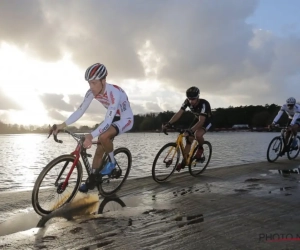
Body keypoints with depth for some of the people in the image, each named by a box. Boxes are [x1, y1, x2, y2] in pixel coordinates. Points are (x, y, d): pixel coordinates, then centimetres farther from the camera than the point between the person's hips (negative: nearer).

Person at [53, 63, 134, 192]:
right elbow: (80, 111, -12)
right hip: (112, 119, 7)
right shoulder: (91, 92, -15)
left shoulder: (114, 93, -36)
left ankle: (112, 162, -6)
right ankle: (92, 180, 19)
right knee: (99, 149, 3)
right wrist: (63, 124, -22)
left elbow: (107, 121, -42)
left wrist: (91, 136, -54)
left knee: (103, 137, -33)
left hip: (125, 119, -7)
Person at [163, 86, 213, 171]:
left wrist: (189, 131, -57)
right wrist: (168, 124, -39)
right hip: (197, 119, 6)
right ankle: (184, 161, 3)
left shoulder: (204, 104, -37)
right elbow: (179, 113, -25)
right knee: (189, 138, -5)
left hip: (206, 120, -6)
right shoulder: (187, 102, -22)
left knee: (197, 134, -34)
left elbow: (201, 121, -44)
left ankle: (200, 148, -2)